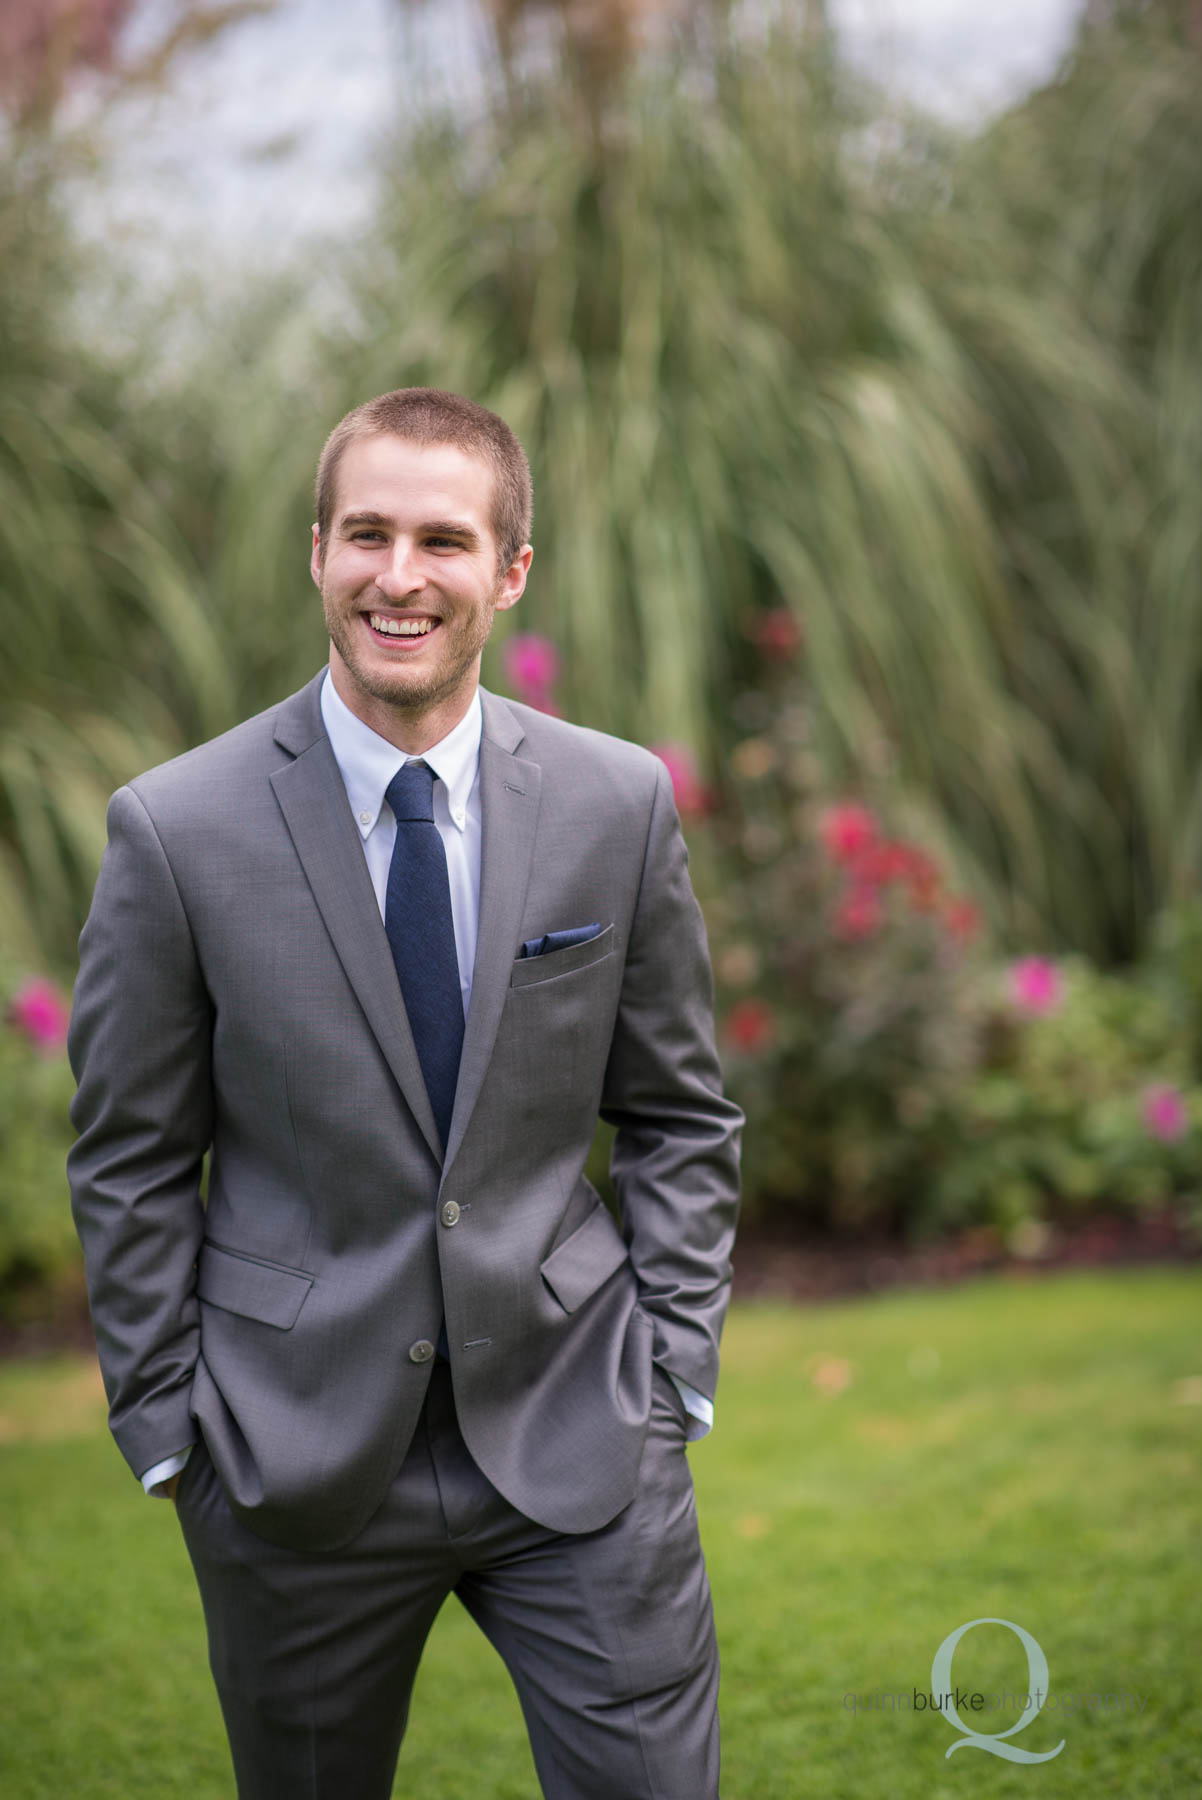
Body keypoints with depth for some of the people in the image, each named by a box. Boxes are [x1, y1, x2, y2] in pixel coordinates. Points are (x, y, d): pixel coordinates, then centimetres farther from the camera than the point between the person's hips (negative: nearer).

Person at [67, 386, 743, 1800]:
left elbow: (678, 1115, 7)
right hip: (297, 1458, -1)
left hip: (575, 1438, 1)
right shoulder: (177, 830, -7)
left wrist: (673, 1369, 1)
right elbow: (132, 1163, 0)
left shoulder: (620, 804, -1)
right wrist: (166, 1427, -2)